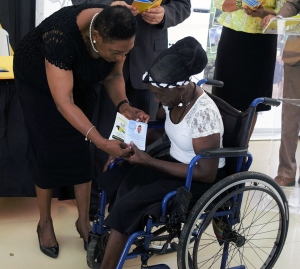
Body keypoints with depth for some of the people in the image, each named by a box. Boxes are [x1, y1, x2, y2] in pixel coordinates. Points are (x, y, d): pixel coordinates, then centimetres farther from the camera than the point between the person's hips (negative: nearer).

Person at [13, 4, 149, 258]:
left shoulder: (115, 33, -27)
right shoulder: (62, 37, -44)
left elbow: (113, 76, -11)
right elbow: (63, 102, -42)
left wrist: (124, 106, -30)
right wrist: (101, 142, -48)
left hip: (78, 82, 5)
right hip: (38, 82, -4)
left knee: (81, 150, 1)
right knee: (49, 153, -2)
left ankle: (83, 220, 16)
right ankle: (45, 223, 18)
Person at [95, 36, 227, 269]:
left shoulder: (203, 114, -29)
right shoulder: (173, 97, -6)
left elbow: (206, 173, -26)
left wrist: (148, 161, -25)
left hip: (200, 181, -8)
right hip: (176, 163, 8)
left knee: (129, 203, -21)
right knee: (113, 180, -11)